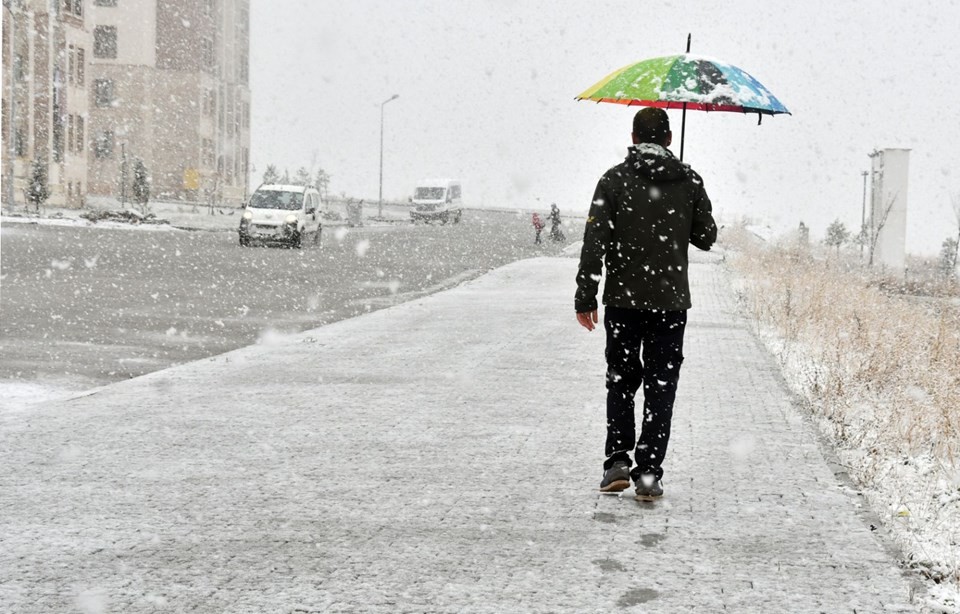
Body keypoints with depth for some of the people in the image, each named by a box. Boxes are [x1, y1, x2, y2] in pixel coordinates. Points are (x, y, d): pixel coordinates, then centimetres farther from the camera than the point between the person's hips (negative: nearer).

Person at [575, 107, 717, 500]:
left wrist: (585, 297, -4)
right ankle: (649, 474, 1)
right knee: (661, 386, 5)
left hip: (623, 300, 0)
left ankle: (618, 460, 5)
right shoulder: (690, 181, 2)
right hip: (671, 302, 0)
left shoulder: (615, 180, -2)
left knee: (621, 380, 14)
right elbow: (706, 238, 7)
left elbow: (595, 241, -7)